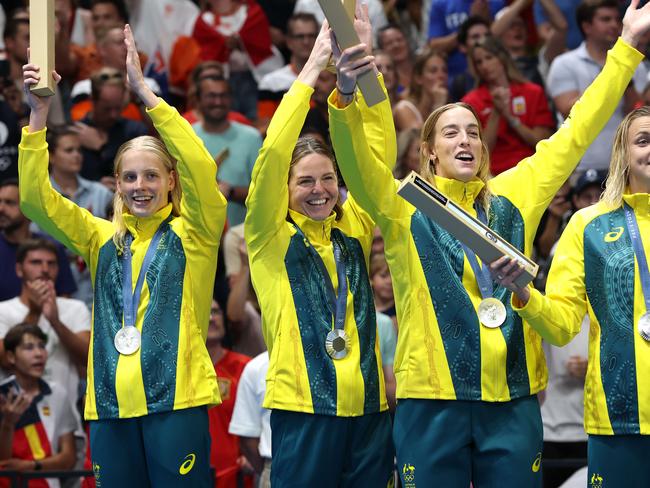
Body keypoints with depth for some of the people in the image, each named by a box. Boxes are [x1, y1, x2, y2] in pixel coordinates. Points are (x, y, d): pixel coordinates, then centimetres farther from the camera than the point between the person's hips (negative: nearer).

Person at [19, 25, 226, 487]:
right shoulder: (103, 238, 14)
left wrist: (145, 92, -17)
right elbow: (36, 199, 5)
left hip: (176, 399, -4)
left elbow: (201, 169, -13)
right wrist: (39, 113, -6)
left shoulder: (192, 234, 4)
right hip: (112, 405, 4)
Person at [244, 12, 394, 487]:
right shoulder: (272, 237, 1)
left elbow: (378, 150, 5)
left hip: (369, 409, 4)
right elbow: (273, 156, -12)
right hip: (304, 410, -4)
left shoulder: (354, 227, 11)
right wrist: (313, 67, -13)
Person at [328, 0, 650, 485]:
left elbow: (576, 133, 13)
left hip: (512, 397, 3)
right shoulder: (404, 205, 3)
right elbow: (357, 162, -15)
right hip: (432, 398, -3)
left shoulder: (513, 196, 12)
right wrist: (346, 99, -35)